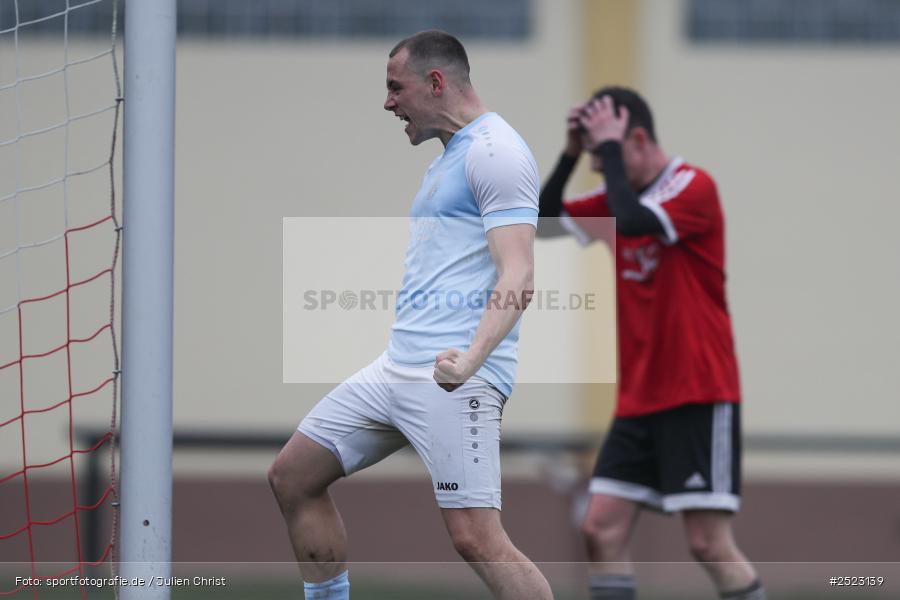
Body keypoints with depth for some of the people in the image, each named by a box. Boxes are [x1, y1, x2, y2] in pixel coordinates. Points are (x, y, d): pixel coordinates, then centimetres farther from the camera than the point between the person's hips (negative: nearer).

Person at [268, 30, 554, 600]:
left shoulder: (496, 151, -9)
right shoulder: (448, 159, 22)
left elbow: (518, 279, -20)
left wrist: (470, 359, -32)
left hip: (453, 380, -10)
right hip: (398, 369, 10)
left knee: (476, 536, -19)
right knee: (293, 477, 14)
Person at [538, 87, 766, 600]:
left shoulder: (694, 187, -11)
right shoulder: (620, 197, 12)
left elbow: (636, 222, -28)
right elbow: (543, 222, 12)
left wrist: (609, 146, -17)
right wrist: (572, 154, 1)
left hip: (699, 396, -8)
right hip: (639, 398, 8)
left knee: (710, 542, -12)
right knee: (603, 531, -2)